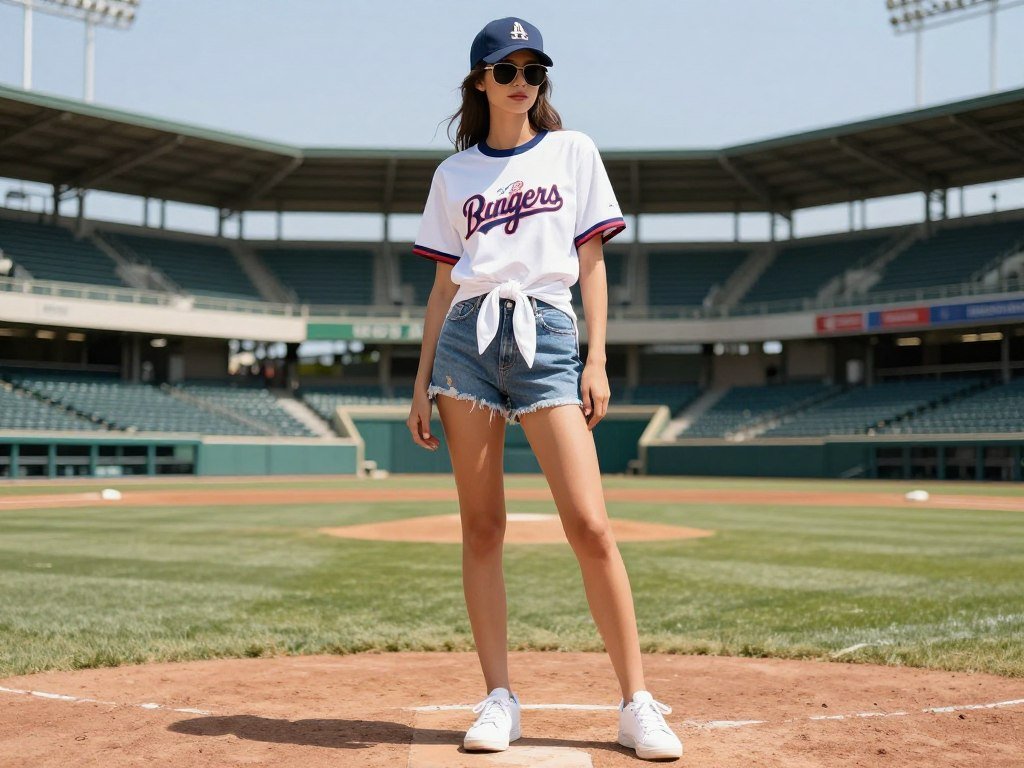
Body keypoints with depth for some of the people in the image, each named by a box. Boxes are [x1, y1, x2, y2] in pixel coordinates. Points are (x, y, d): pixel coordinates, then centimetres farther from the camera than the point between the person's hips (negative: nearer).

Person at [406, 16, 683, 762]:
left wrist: (597, 359, -2)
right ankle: (500, 699, 7)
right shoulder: (455, 173, 16)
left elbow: (592, 261, 8)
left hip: (546, 335, -2)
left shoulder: (573, 152, 13)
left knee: (589, 524, -11)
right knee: (482, 526, 0)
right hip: (468, 337, 2)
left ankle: (637, 703, -4)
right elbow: (446, 282, 16)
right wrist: (423, 379, 9)